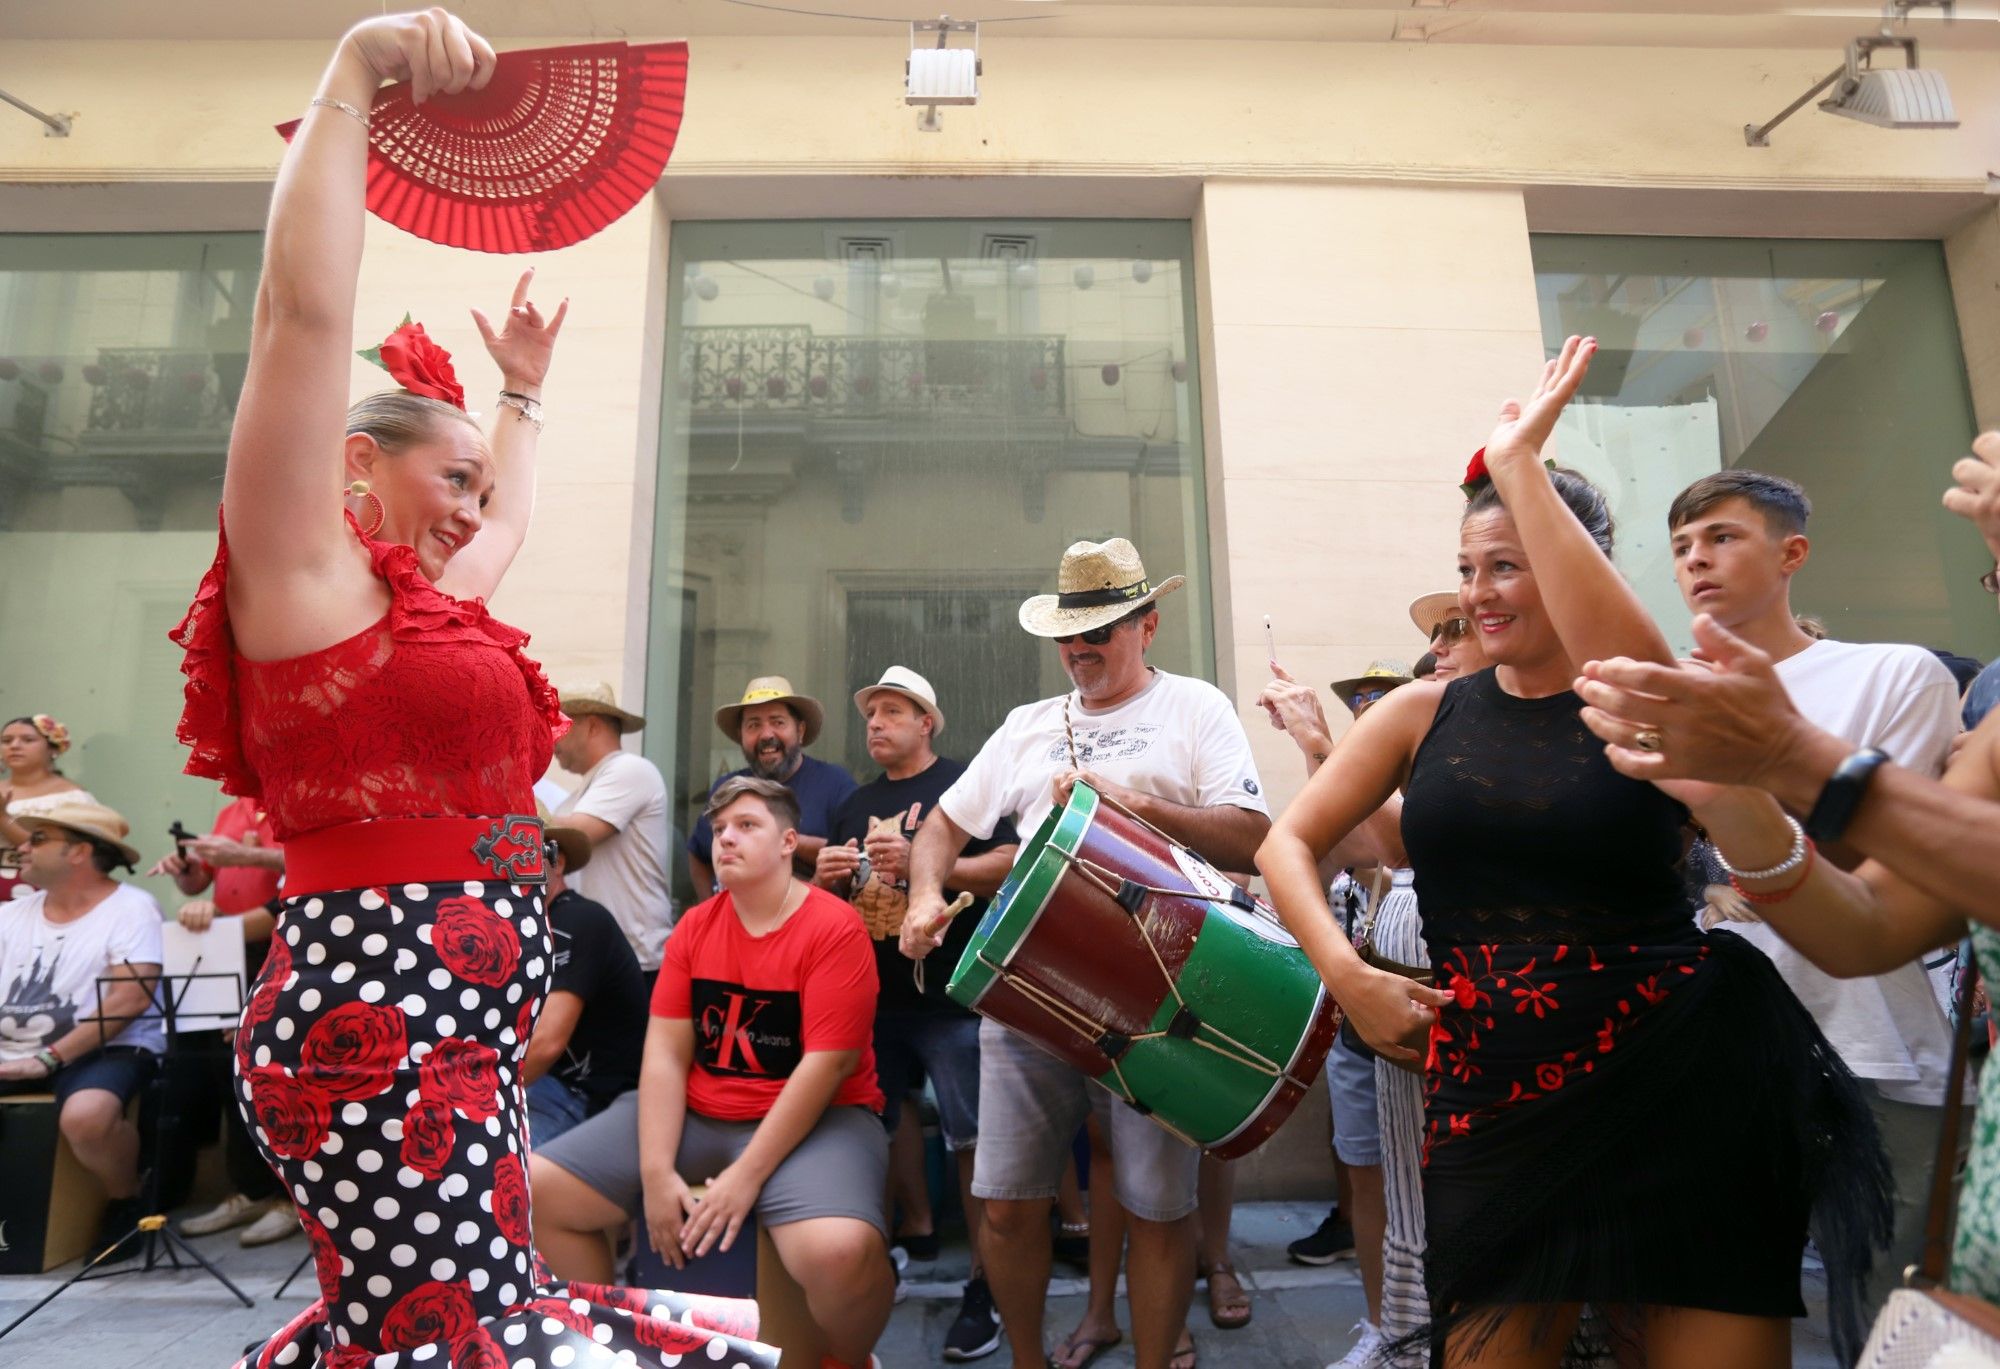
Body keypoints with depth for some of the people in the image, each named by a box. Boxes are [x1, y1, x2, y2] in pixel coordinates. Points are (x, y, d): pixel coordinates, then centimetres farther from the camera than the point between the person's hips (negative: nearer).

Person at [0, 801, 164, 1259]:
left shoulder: (131, 907, -5)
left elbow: (132, 997, -15)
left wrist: (49, 1057, -18)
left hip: (107, 1050, -6)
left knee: (85, 1115, -35)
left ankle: (127, 1204, -5)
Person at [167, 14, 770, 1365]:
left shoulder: (423, 610, 19)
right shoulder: (306, 578, -4)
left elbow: (510, 515, 39)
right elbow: (304, 306, -13)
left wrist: (523, 387, 45)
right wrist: (355, 75, -10)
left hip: (454, 1018, 10)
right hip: (379, 1017, -10)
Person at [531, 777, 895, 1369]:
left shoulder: (835, 927, -14)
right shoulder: (694, 926, 5)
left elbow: (827, 1064, -18)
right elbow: (665, 1054, 0)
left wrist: (747, 1176, -20)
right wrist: (656, 1172, -11)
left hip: (813, 1122, -6)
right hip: (695, 1115, 6)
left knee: (839, 1251, -35)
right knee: (537, 1190, -2)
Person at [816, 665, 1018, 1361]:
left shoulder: (966, 784, -2)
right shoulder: (855, 803, 17)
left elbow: (1011, 864, -12)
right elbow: (825, 898, 22)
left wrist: (924, 863, -22)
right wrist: (825, 876, -2)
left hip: (953, 997, -6)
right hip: (869, 998, 6)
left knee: (973, 1142, 0)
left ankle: (984, 1287, 13)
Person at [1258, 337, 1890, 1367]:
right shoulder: (1425, 711, 4)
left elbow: (1614, 642, -29)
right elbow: (1289, 842, 5)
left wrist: (1518, 463, -21)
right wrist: (1347, 976, -10)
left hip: (1688, 1088, -1)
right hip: (1492, 1099, 2)